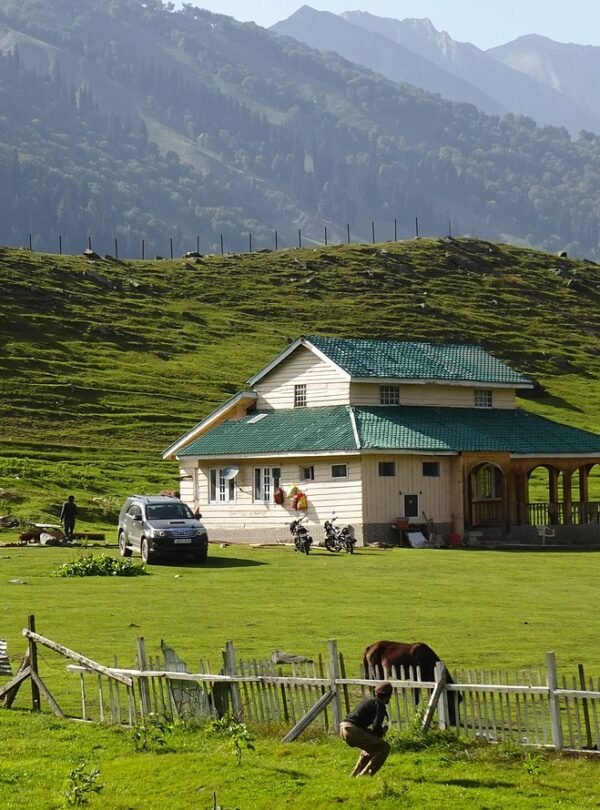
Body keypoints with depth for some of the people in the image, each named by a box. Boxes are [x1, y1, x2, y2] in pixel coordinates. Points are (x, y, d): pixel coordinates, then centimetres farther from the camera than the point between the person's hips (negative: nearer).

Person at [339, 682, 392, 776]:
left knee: (372, 745, 31)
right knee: (384, 747, -1)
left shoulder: (369, 700, 25)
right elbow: (376, 726, -13)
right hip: (353, 730, -9)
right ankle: (364, 774, -6)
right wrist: (382, 731, 10)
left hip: (343, 728, 9)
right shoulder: (380, 704, -2)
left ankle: (355, 774, 31)